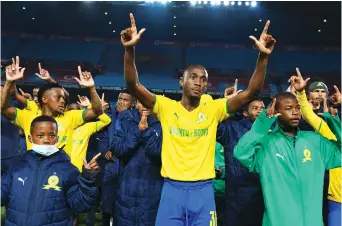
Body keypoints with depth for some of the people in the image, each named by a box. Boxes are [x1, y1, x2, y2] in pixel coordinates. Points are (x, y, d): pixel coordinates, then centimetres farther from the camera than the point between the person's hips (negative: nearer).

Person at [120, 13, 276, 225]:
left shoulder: (214, 109, 2)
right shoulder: (166, 106, 0)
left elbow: (251, 93, -6)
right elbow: (133, 86, -9)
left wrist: (263, 57, -17)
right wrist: (130, 50, -23)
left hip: (203, 189, 1)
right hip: (172, 188, 0)